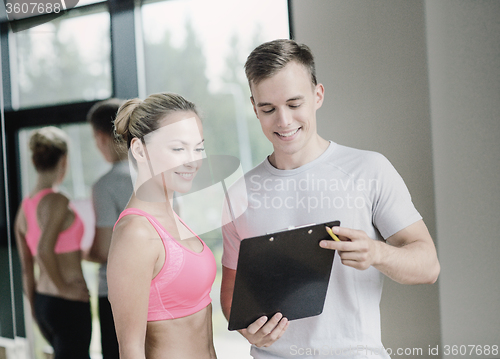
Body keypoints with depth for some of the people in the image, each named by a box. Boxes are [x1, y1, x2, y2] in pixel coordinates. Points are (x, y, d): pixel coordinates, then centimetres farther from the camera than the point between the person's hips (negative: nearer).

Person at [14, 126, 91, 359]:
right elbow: (45, 250, -30)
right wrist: (63, 288, -18)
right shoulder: (57, 201, -16)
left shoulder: (24, 209, 8)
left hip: (44, 303, 9)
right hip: (68, 305, -9)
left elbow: (27, 271, 13)